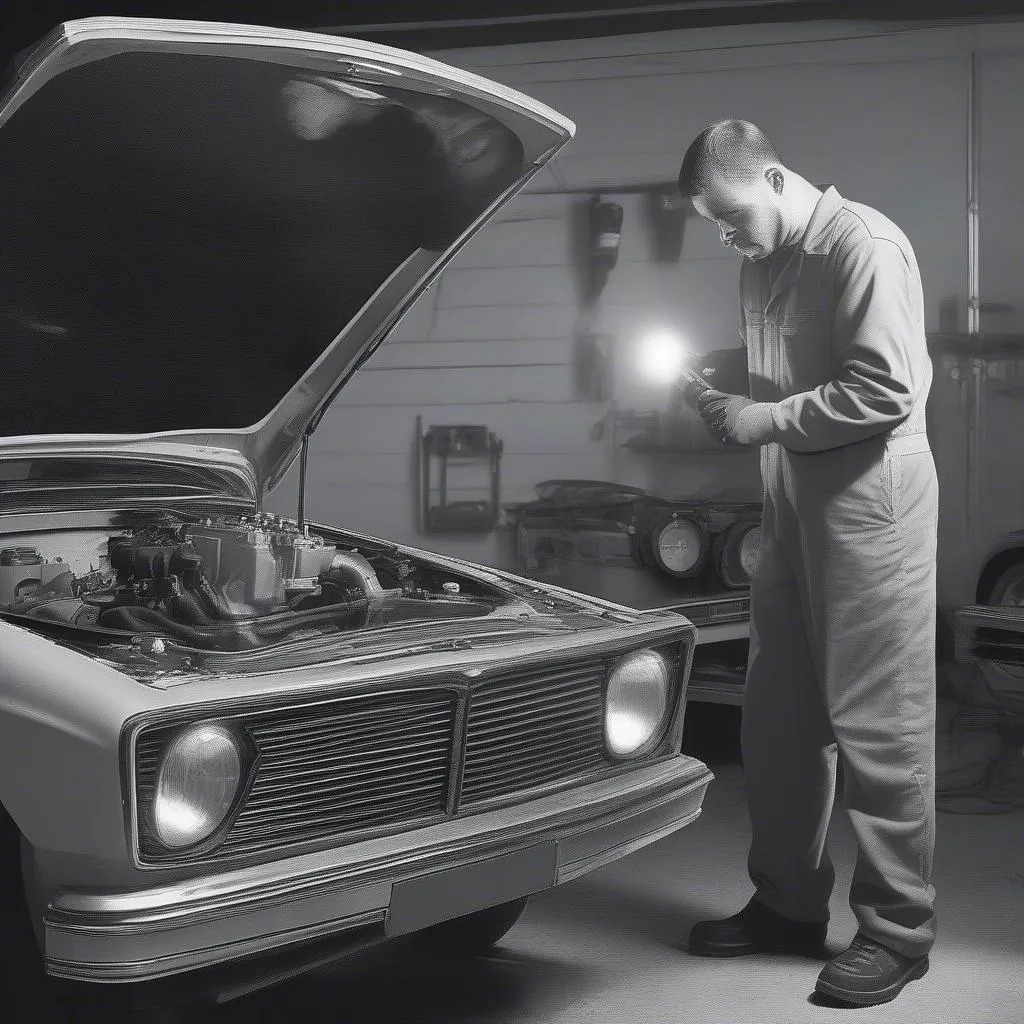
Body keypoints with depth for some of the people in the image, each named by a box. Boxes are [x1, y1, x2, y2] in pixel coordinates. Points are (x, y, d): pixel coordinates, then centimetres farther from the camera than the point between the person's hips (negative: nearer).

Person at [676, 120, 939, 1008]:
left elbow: (888, 391, -19)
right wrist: (733, 407, 4)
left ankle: (898, 930, 9)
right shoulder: (764, 265, 14)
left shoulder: (865, 246, -12)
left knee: (878, 723, -3)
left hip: (869, 502, -9)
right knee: (777, 716, 12)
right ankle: (789, 903, 25)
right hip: (793, 502, 9)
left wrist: (768, 420, -15)